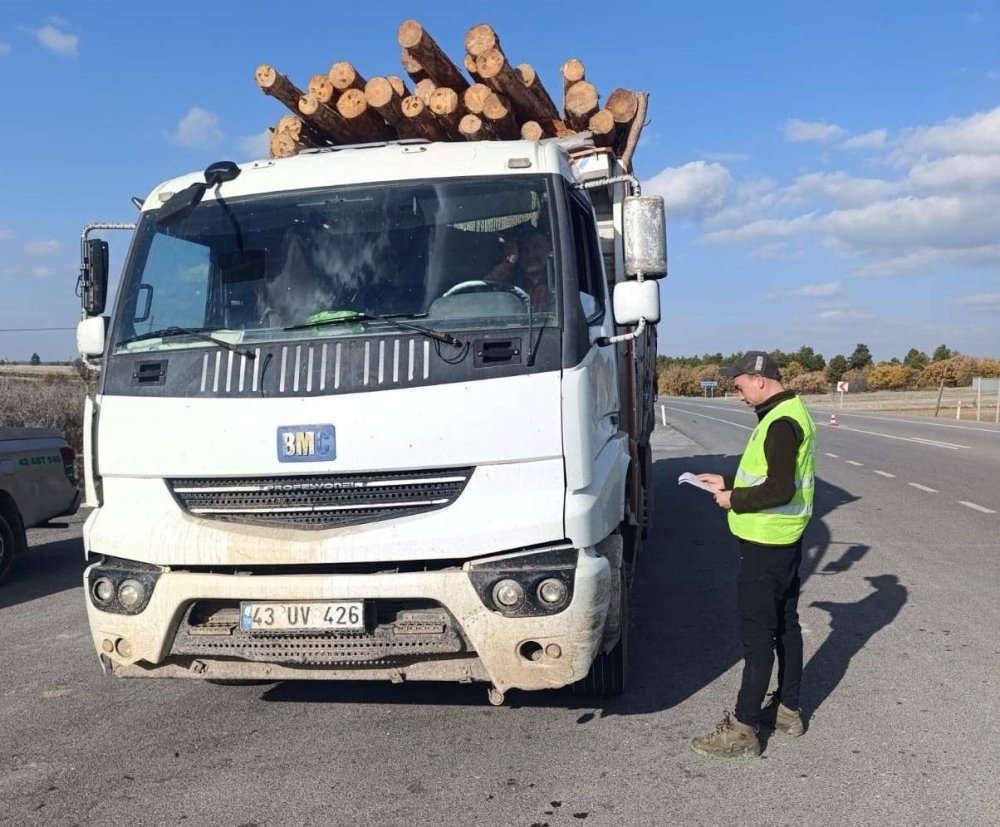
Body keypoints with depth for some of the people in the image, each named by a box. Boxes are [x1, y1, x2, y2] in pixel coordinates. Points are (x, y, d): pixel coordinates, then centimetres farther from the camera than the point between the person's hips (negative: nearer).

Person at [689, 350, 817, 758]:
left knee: (757, 634, -4)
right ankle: (787, 709, 30)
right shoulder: (793, 414, 12)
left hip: (765, 545, -11)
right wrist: (728, 483, 14)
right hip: (785, 541, 11)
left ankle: (742, 729, 3)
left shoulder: (780, 423, -22)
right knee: (785, 625, 18)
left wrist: (734, 500, -15)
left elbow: (779, 490, -28)